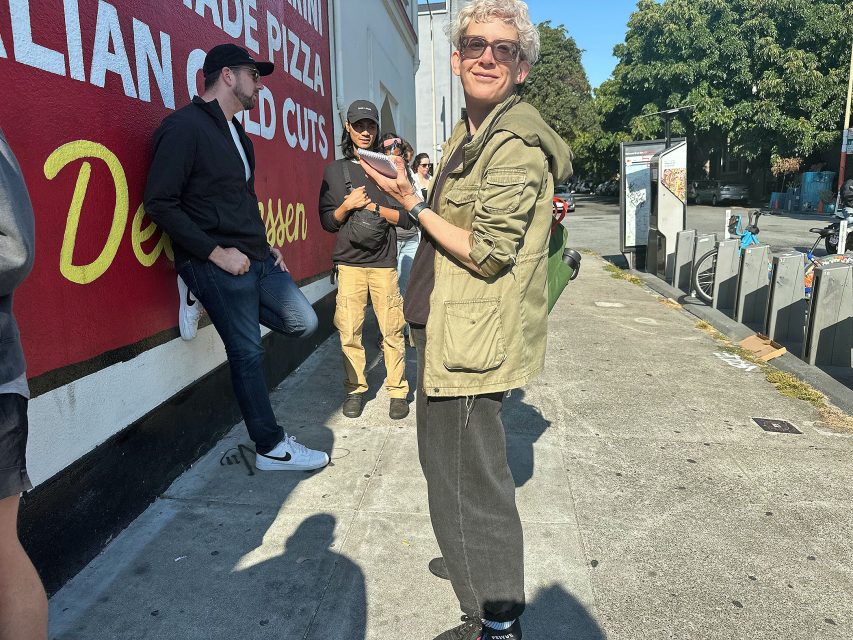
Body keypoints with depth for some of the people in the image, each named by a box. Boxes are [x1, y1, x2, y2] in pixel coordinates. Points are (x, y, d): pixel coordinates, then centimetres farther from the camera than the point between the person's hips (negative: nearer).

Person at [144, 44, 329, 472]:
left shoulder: (235, 132, 17)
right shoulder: (185, 126, -11)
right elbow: (159, 202, -17)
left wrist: (266, 246, 12)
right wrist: (216, 252, -19)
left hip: (256, 258, 8)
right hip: (215, 264, -8)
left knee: (303, 323, 7)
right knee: (247, 353, -1)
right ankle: (271, 448, 13)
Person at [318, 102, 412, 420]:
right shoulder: (334, 170, 12)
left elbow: (408, 217, 3)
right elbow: (327, 221, 10)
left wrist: (373, 207, -7)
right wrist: (348, 206, -8)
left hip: (384, 263, -1)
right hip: (348, 263, 1)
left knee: (392, 331, -2)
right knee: (349, 332, 1)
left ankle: (398, 391, 11)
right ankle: (355, 389, 16)